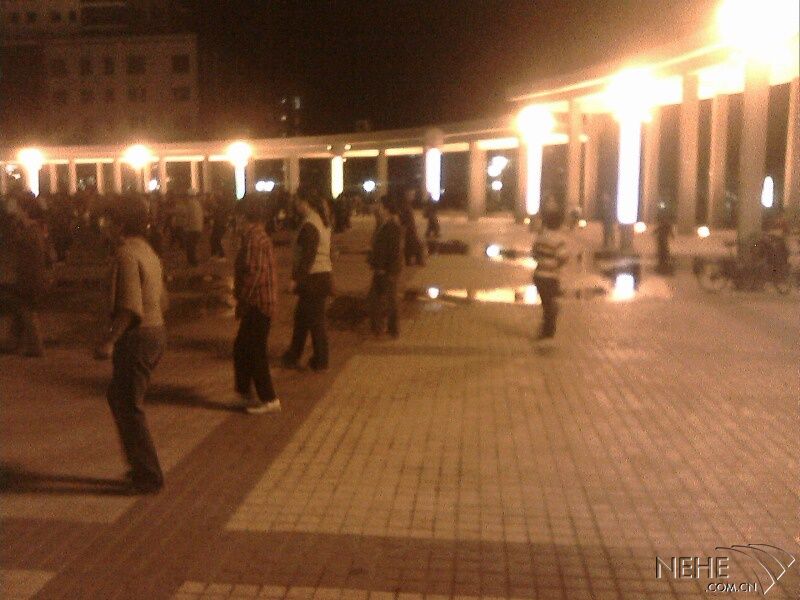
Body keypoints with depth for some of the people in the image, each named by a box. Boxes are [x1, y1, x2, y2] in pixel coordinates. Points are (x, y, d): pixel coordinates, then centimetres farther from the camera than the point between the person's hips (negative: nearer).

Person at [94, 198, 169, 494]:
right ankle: (141, 467, 27)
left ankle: (148, 477, 8)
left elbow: (130, 307, -24)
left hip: (136, 337, -10)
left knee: (128, 406, 1)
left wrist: (109, 340, -20)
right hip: (155, 331, 10)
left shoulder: (127, 254, -16)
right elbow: (161, 301, 17)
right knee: (119, 398, 20)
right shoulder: (148, 252, 13)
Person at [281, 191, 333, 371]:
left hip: (313, 278, -9)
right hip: (323, 274, 9)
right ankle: (293, 356, 25)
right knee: (301, 315, 16)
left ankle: (320, 361, 13)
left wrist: (296, 279, -18)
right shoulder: (321, 221, 12)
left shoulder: (309, 225, -17)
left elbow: (308, 256, -22)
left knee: (315, 319, 2)